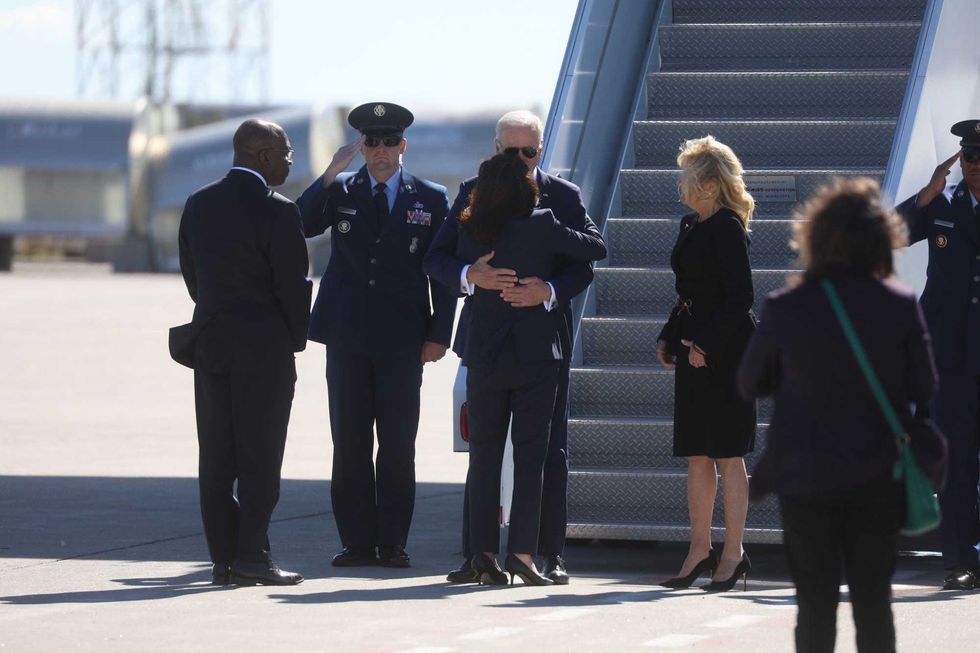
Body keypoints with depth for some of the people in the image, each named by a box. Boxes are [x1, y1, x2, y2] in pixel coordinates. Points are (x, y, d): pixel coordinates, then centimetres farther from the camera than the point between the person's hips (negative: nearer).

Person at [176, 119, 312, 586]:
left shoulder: (198, 205, 7)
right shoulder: (277, 211, -12)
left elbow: (190, 272, 11)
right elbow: (292, 284, -11)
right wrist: (295, 341, 2)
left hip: (210, 341, 6)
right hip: (264, 346, -6)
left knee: (216, 458, 7)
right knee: (259, 456, -2)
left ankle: (223, 558, 8)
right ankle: (251, 557, -5)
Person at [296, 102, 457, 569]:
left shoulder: (431, 199, 7)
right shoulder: (340, 191, 9)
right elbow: (298, 225, -7)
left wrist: (439, 334, -2)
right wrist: (330, 175, -15)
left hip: (401, 338, -1)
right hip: (347, 337, 1)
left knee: (398, 444, 0)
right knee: (349, 442, 1)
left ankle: (392, 542, 6)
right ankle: (357, 541, 6)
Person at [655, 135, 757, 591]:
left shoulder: (727, 229, -13)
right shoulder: (691, 226, 14)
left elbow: (740, 298, -17)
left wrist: (706, 345, -20)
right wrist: (669, 338, 13)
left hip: (725, 352, -9)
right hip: (694, 349, 9)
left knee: (726, 455, -4)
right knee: (696, 455, 9)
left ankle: (733, 554, 1)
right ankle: (700, 550, 14)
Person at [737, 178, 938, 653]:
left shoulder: (786, 310, -11)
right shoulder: (901, 306, -10)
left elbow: (749, 384, 0)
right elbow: (924, 390, -2)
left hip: (807, 480, -1)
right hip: (879, 479, 1)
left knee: (815, 604, 8)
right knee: (874, 601, 11)